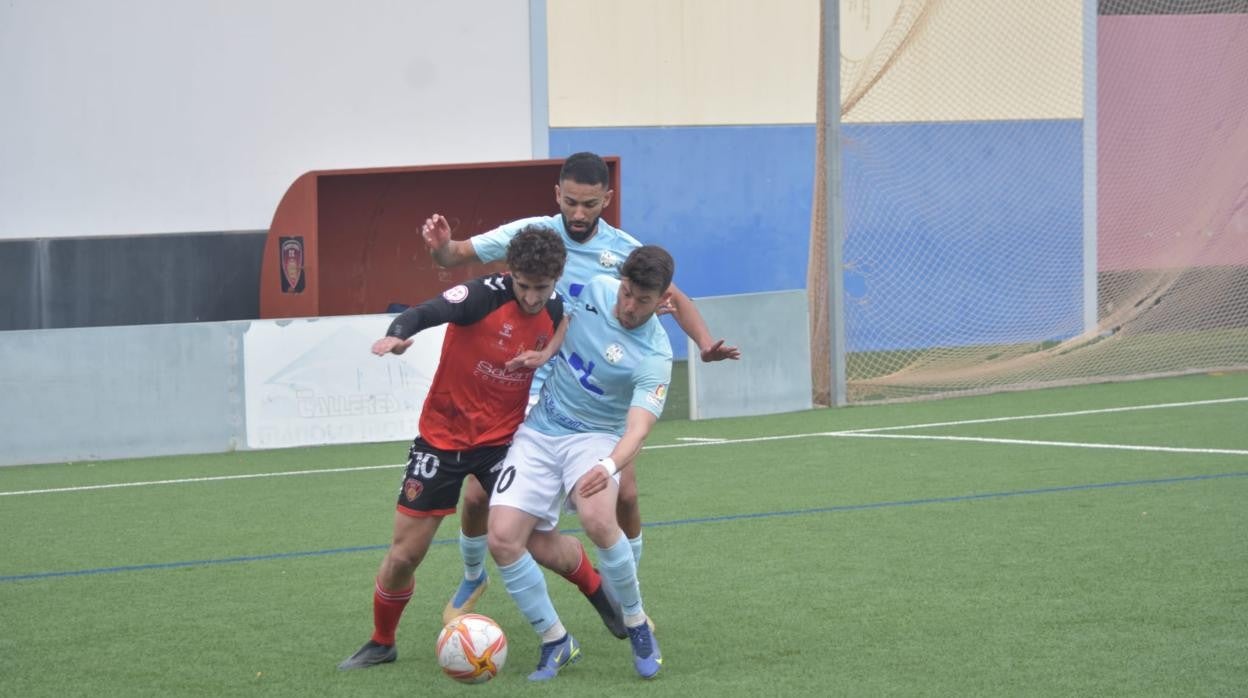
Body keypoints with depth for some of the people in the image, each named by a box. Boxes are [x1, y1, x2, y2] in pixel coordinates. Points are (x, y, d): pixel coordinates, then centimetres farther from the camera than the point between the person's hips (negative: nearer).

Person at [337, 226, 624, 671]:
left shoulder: (556, 313, -6)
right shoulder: (486, 295, -20)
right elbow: (427, 312, -36)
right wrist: (396, 334, -56)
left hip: (503, 440, 2)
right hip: (442, 438, -2)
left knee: (539, 542, -6)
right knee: (403, 556, 1)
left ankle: (603, 596, 23)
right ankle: (381, 643, 24)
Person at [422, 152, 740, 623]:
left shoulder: (624, 249, -6)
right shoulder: (531, 233, -9)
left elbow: (674, 298, 6)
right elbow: (456, 256, -5)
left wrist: (706, 344, -11)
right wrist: (441, 245, -29)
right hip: (531, 386, 0)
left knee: (624, 494, -11)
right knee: (478, 494, -4)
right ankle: (471, 579, 27)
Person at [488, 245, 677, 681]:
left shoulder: (653, 359, -20)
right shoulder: (595, 289, -6)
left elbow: (638, 429, -33)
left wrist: (610, 466, -50)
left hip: (595, 438, -4)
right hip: (539, 431, 4)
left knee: (598, 519, -35)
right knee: (503, 538, -13)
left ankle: (637, 626, -9)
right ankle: (556, 643, 6)